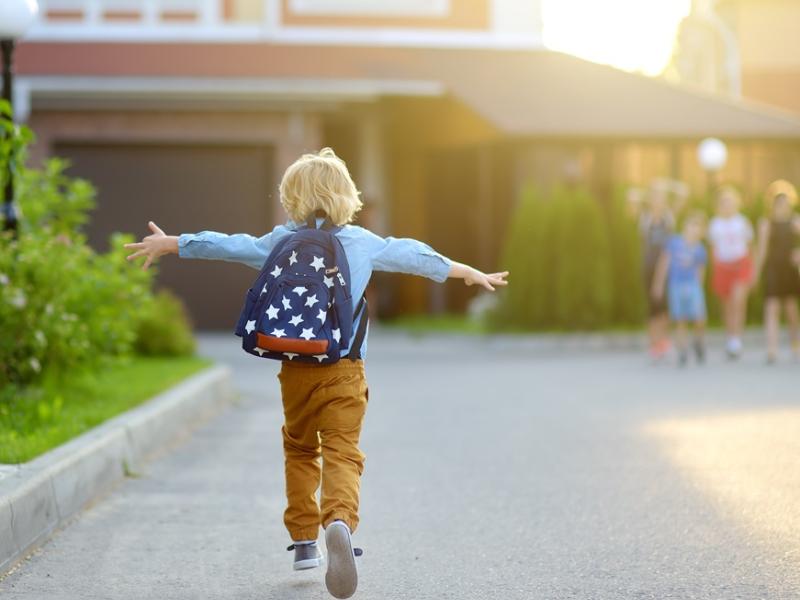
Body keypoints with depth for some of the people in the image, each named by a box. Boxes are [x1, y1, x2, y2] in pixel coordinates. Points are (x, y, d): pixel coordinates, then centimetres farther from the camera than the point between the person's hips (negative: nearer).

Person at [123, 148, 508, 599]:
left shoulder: (281, 242, 5)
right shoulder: (364, 242, 5)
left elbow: (228, 246, 10)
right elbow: (414, 256, 15)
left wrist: (170, 244, 23)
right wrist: (470, 272, 29)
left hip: (296, 369, 2)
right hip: (344, 370, -2)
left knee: (300, 449, 21)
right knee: (342, 453, -10)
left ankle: (305, 540, 24)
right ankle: (340, 520, -38)